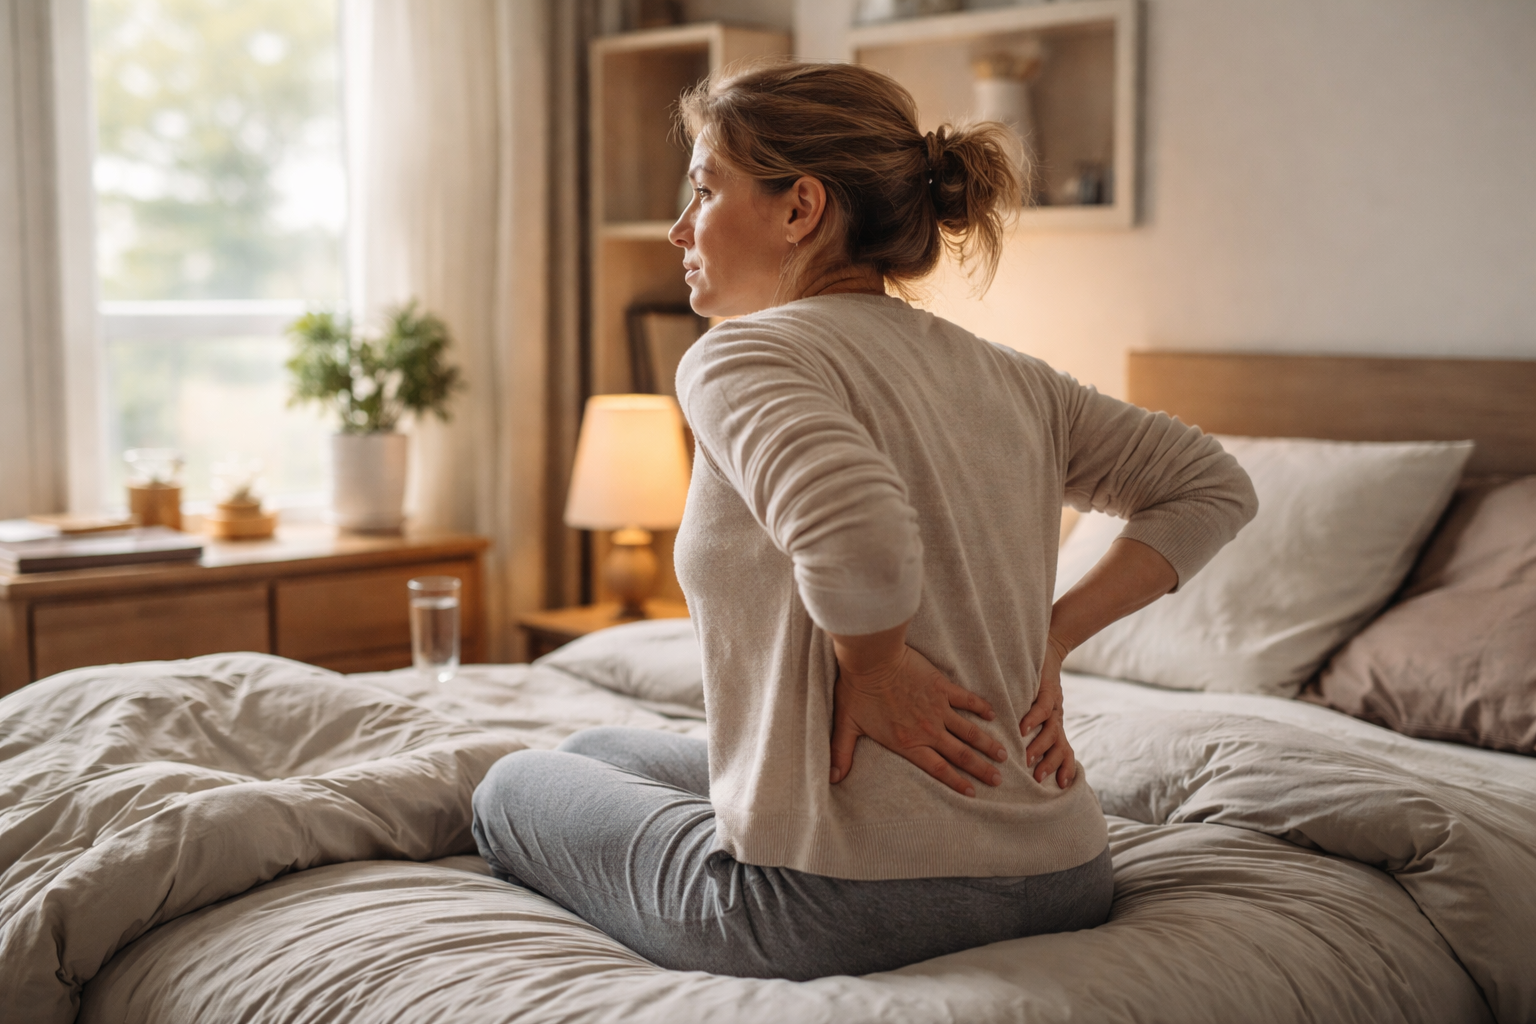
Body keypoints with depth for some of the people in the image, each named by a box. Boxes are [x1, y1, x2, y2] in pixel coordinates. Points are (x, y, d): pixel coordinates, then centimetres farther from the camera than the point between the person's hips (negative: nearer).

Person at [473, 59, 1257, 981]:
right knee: (601, 746, 28)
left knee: (515, 786, 21)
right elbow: (1215, 488, 12)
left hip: (847, 910, -7)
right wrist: (1051, 636, 5)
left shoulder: (741, 356, -14)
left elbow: (858, 546, -35)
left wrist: (871, 665, -15)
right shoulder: (1007, 377, 8)